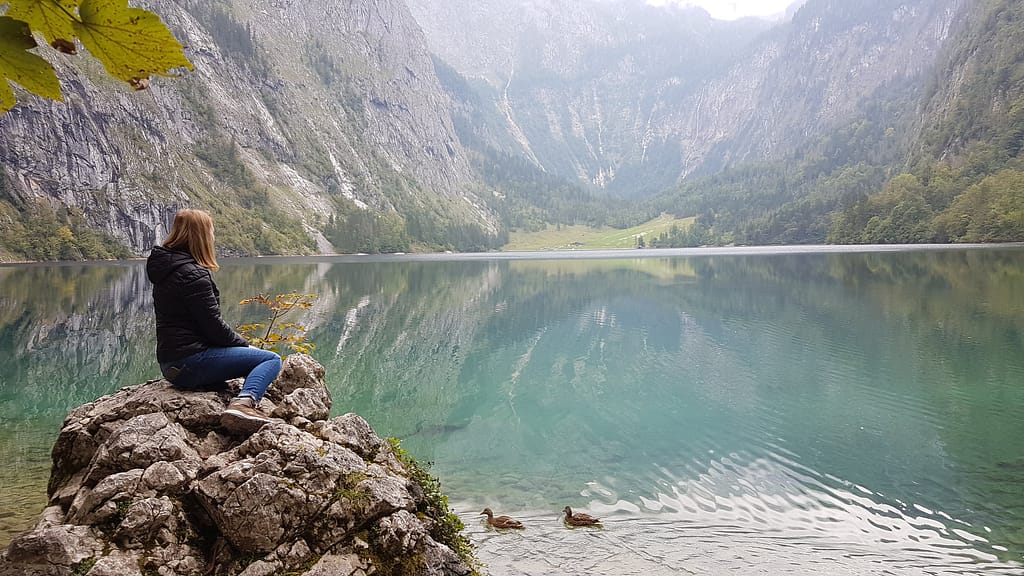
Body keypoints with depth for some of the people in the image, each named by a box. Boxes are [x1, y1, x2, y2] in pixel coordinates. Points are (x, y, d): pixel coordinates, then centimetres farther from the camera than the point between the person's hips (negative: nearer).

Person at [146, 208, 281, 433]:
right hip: (191, 361, -10)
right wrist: (244, 344, -1)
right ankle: (245, 401, -33)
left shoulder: (165, 270, 15)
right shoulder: (193, 274, -15)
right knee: (271, 359, -10)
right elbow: (213, 326, -17)